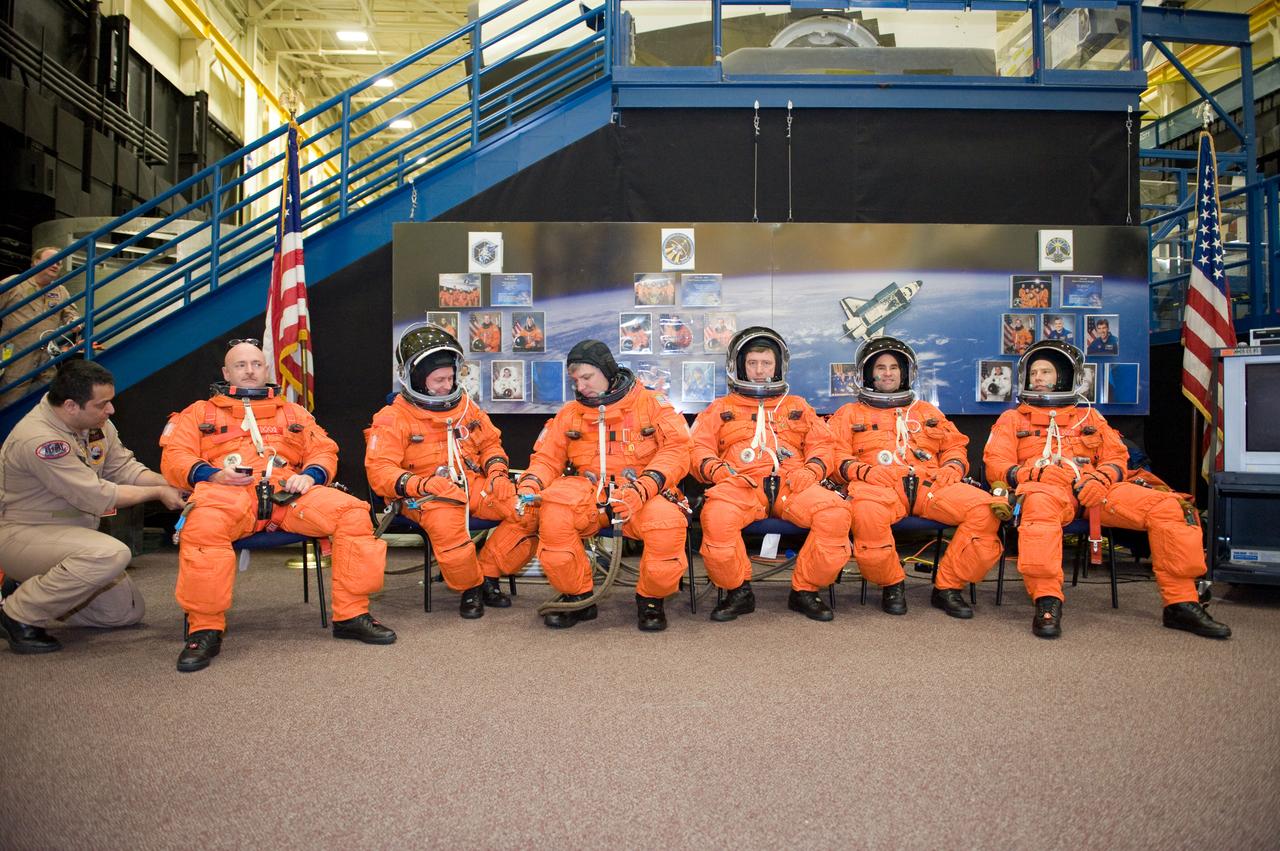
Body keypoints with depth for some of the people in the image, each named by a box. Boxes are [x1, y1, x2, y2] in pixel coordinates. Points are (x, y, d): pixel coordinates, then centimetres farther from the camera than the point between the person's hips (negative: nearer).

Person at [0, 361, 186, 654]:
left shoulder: (96, 422, -1)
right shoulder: (38, 440, -27)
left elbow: (123, 468, 4)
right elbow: (97, 496, -25)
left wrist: (171, 484, -12)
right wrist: (158, 493, -15)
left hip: (74, 530, 9)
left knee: (128, 611, 6)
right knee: (112, 554, -36)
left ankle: (35, 586, 19)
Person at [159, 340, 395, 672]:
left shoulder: (294, 413, 33)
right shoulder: (199, 413, 27)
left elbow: (324, 451, 23)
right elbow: (174, 458, 13)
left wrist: (310, 475, -2)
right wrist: (213, 474, -9)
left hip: (288, 494, 2)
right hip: (228, 493, -2)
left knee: (353, 513, -24)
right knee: (204, 524, -40)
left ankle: (351, 614, -17)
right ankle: (205, 629, -27)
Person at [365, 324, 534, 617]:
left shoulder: (464, 406, 15)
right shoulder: (394, 418, -2)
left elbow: (490, 442, 25)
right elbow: (379, 470, -10)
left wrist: (497, 471, 3)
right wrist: (421, 484, -27)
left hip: (475, 485, 5)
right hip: (427, 494, -5)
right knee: (445, 523, -40)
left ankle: (488, 575, -3)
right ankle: (470, 588, -14)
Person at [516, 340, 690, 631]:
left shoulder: (651, 403, 5)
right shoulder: (569, 413, 18)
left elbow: (676, 450, -5)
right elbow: (547, 457, 14)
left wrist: (642, 488, -21)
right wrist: (529, 485, -10)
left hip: (643, 495, -2)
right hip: (589, 492, 3)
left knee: (667, 520, -36)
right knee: (553, 511, -30)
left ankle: (650, 600, -6)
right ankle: (577, 598, -9)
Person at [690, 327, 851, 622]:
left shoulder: (797, 406, 31)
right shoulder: (721, 408, 26)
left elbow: (821, 444, 20)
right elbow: (699, 448, 14)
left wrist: (812, 469, -3)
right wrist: (716, 469, -8)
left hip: (792, 483, 2)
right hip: (741, 483, -1)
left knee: (835, 514, -29)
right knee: (717, 518, -37)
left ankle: (805, 591, -9)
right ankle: (738, 592, -13)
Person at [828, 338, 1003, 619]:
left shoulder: (927, 412, 33)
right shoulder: (850, 414, 22)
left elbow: (955, 446, 26)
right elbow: (836, 457, 8)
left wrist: (952, 467, 3)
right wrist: (864, 471, -12)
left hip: (929, 483, 3)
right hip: (878, 485, -3)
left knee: (985, 508, -25)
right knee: (866, 514, -41)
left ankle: (947, 587, -11)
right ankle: (892, 585, -14)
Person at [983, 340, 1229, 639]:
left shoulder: (1089, 417, 29)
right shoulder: (1012, 419, 21)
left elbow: (1116, 457, 19)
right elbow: (996, 466, 7)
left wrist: (1100, 478, -6)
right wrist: (1036, 473, -13)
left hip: (1092, 490, 4)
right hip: (1045, 488, -3)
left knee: (1169, 506, -17)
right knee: (1040, 505, -42)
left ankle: (1181, 604, -13)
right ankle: (1047, 603, -46)